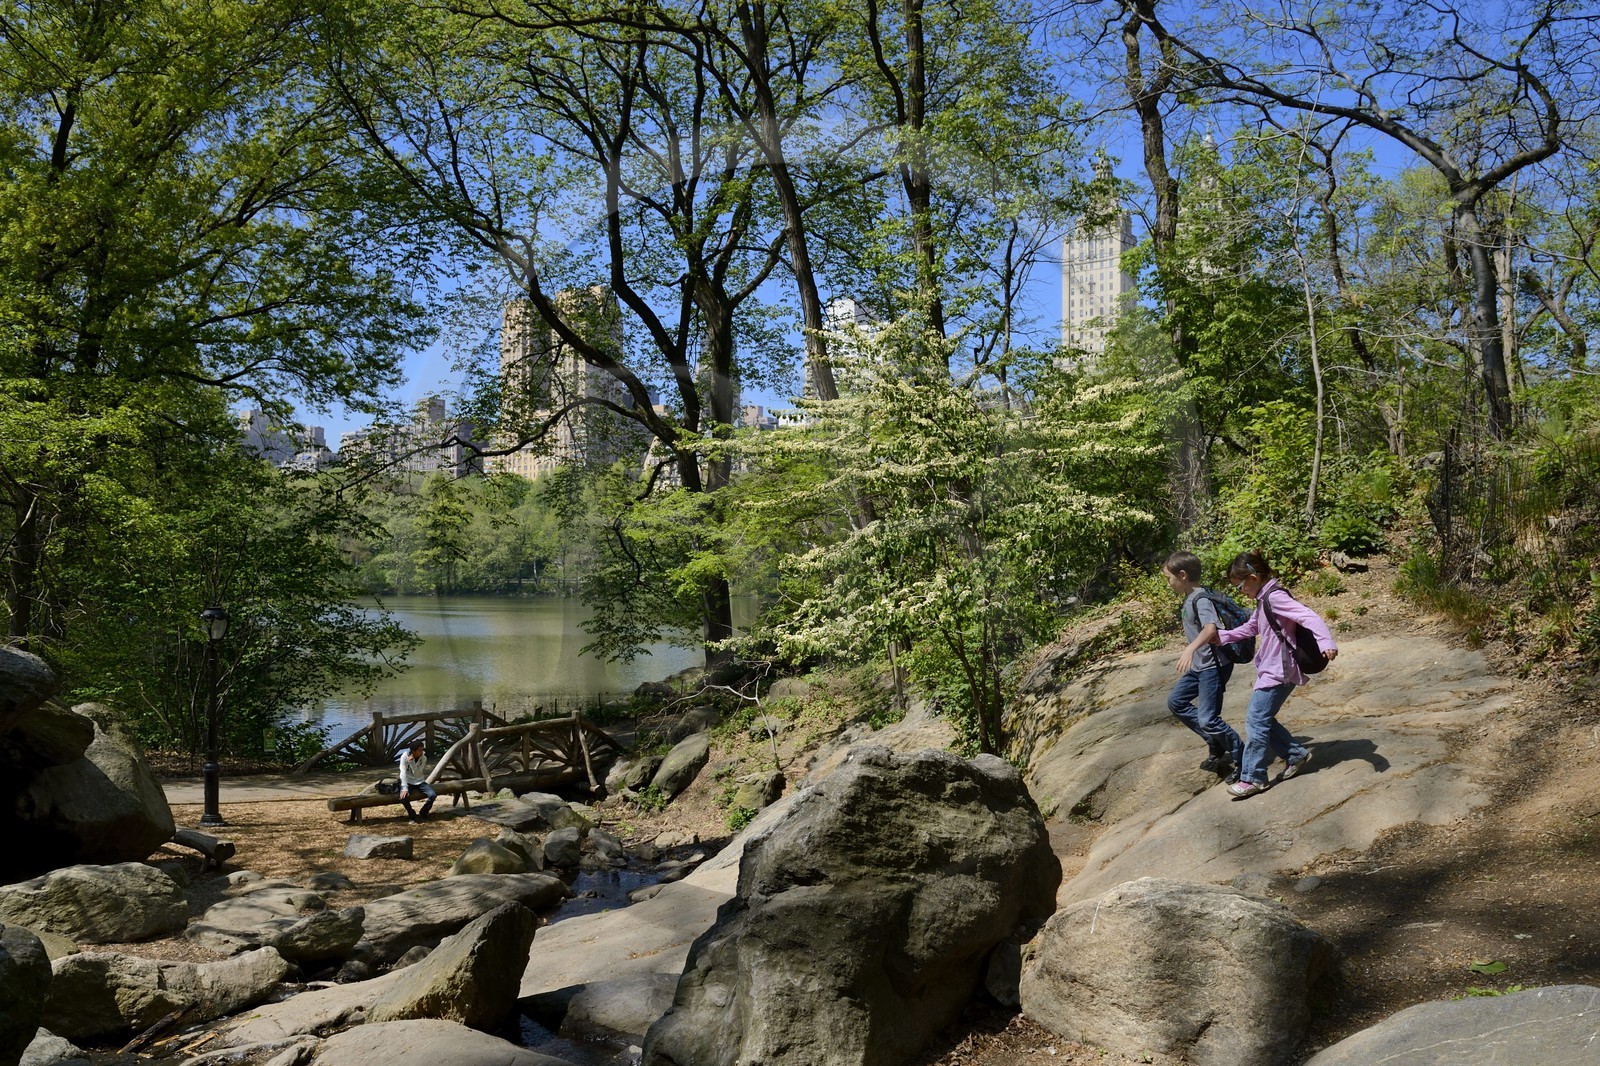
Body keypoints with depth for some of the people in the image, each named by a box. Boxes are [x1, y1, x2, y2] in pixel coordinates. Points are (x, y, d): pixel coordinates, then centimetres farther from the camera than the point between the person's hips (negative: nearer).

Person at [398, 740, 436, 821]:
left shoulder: (424, 758, -8)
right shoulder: (405, 756, -16)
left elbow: (418, 773, -15)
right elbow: (403, 773, -21)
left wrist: (411, 762, -27)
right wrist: (405, 789, -31)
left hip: (420, 782, 2)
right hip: (408, 782, -2)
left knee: (433, 795, -22)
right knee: (403, 796, -33)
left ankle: (422, 815, 2)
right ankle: (413, 816, -7)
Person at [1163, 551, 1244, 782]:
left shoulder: (1201, 599, -20)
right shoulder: (1189, 599, 8)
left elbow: (1212, 628, -37)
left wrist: (1190, 651, -50)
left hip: (1214, 665, -10)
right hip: (1200, 664, 10)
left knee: (1207, 719, -11)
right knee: (1176, 702, 17)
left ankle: (1244, 760, 6)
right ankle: (1216, 746, 21)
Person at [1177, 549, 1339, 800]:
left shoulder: (1275, 597, -18)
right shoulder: (1263, 600, 12)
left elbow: (1308, 617, -30)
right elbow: (1250, 628, 25)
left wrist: (1326, 642, -45)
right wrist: (1220, 636, 20)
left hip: (1279, 671, -10)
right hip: (1270, 670, 10)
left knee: (1256, 720, -7)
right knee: (1261, 718, 14)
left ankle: (1252, 778, -1)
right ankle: (1296, 755, 25)